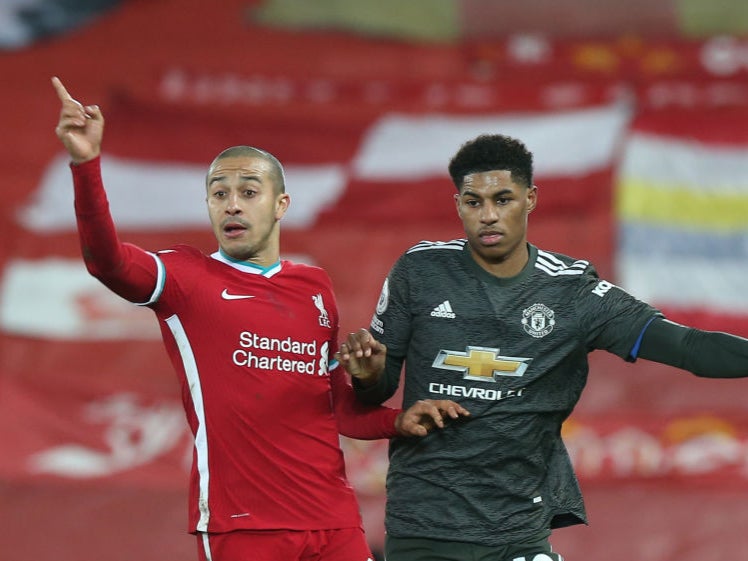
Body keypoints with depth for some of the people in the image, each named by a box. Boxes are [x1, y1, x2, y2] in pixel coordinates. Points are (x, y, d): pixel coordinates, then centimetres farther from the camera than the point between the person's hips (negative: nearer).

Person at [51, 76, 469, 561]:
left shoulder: (316, 287, 16)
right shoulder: (187, 278, 2)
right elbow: (108, 261, -19)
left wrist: (398, 422, 5)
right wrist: (87, 165, -32)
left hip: (334, 522, 4)